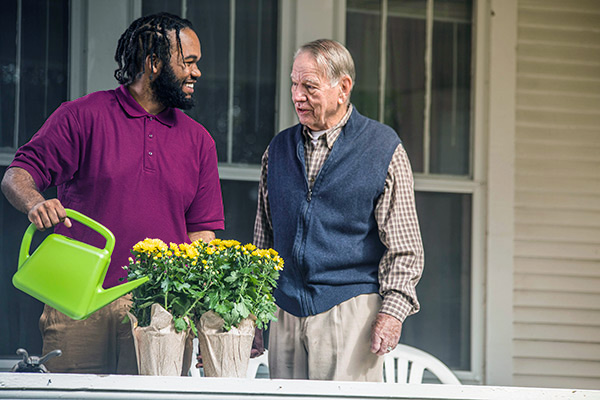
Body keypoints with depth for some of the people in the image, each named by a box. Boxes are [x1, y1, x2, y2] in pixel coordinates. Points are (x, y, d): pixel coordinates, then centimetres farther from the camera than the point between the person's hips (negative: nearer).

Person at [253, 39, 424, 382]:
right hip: (287, 312, 4)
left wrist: (393, 311, -11)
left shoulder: (383, 149, 1)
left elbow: (404, 246, 0)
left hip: (352, 313, -4)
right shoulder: (279, 150, 14)